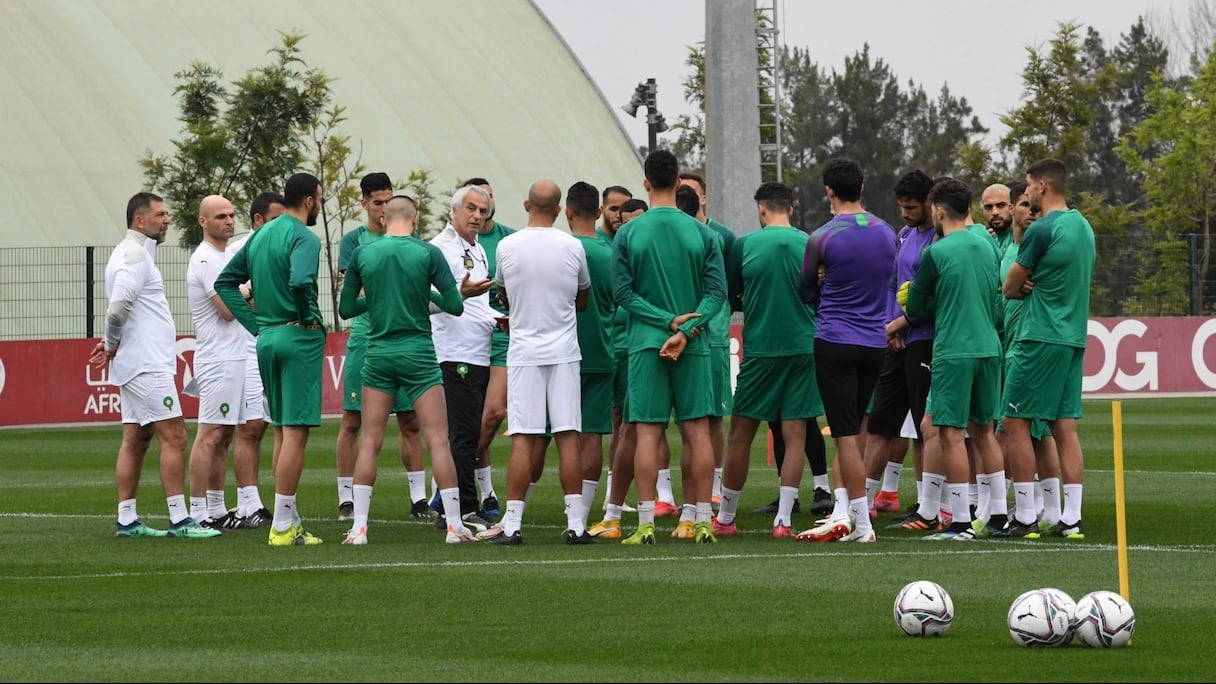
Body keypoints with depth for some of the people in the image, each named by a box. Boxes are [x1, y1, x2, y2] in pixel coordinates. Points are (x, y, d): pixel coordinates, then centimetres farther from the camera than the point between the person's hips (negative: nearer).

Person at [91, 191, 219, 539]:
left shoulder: (134, 253, 20)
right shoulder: (135, 255, -13)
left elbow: (119, 309, 23)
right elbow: (118, 308, -23)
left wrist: (111, 343, 8)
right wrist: (111, 345, -8)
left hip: (135, 366, 10)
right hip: (147, 364, -10)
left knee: (135, 439, 10)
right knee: (174, 436, -11)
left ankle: (127, 520, 10)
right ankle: (179, 520, -14)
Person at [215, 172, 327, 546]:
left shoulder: (261, 235, 14)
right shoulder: (304, 237, -12)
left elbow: (225, 282, 17)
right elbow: (300, 282, -30)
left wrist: (256, 324, 13)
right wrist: (307, 318, -13)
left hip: (267, 338, 8)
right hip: (299, 338, -8)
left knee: (282, 431, 15)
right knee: (296, 430, -6)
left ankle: (290, 520, 19)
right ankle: (282, 526, -8)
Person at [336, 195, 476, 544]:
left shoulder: (362, 254, 1)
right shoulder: (427, 253, -5)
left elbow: (345, 308, 7)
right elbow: (455, 305, -5)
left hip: (378, 355, 2)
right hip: (418, 355, -2)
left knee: (370, 441, 6)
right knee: (438, 439, 1)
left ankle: (359, 527, 2)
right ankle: (454, 525, -1)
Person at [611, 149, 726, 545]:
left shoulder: (628, 234, -2)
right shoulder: (700, 233, 1)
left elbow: (622, 292, -5)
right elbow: (716, 291, -4)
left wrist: (670, 320, -8)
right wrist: (685, 330, -11)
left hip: (645, 345, -1)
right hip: (693, 347, 1)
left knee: (648, 433, 0)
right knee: (697, 430, 4)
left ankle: (646, 523, -4)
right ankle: (703, 522, 4)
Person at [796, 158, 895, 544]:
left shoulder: (822, 238, -10)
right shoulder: (886, 233, 6)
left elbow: (806, 291, 3)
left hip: (835, 342, -5)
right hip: (875, 342, 5)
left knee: (846, 436, -3)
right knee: (850, 432, 14)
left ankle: (862, 525, -5)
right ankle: (843, 514, 9)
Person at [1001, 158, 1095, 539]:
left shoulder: (1042, 230, -13)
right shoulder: (1083, 226, 14)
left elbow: (1010, 287, -5)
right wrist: (1033, 285, 2)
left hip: (1041, 337, -8)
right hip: (1074, 337, 8)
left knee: (1016, 422, -3)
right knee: (1064, 427, 7)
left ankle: (1024, 518, -5)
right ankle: (1072, 519, 2)